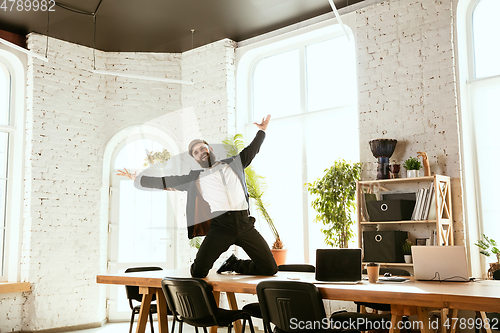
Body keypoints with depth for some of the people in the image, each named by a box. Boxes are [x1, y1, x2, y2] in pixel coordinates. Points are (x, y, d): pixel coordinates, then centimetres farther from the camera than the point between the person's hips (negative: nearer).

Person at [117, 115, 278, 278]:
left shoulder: (232, 164, 21)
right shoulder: (195, 177, 17)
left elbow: (251, 150, 34)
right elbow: (166, 182, 18)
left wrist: (262, 131, 33)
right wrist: (137, 179, 18)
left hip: (244, 223, 1)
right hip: (220, 226, -1)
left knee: (269, 269, -3)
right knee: (198, 272, -16)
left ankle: (233, 264, 22)